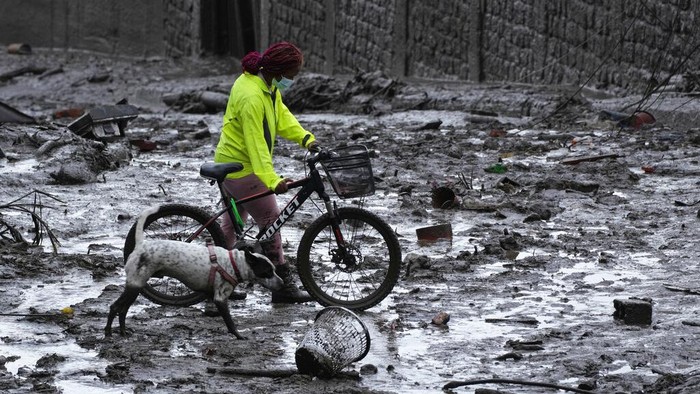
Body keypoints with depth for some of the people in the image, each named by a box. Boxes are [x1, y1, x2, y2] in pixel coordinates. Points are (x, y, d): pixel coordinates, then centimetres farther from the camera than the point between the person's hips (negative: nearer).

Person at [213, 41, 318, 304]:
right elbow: (256, 143, -34)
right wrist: (272, 180, -41)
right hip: (242, 168, -11)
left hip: (231, 162, 11)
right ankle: (284, 288, -1)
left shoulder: (268, 86, 3)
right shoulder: (252, 97, -29)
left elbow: (282, 115, 7)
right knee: (270, 222, -6)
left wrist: (305, 138, -8)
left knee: (233, 222, 19)